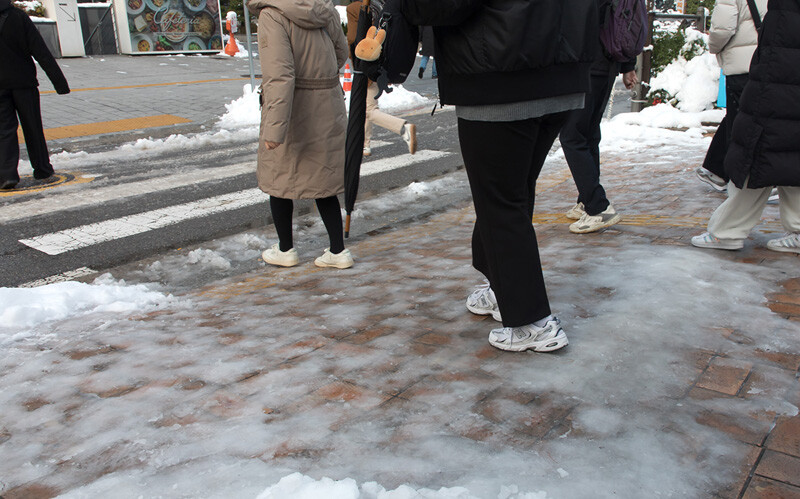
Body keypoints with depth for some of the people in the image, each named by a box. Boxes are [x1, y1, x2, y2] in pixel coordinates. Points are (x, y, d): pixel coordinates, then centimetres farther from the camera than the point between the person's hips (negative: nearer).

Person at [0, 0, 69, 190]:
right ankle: (42, 169, 19)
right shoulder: (19, 16, -6)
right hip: (24, 82, 0)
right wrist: (59, 81, -9)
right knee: (32, 127, 11)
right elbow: (41, 52, -9)